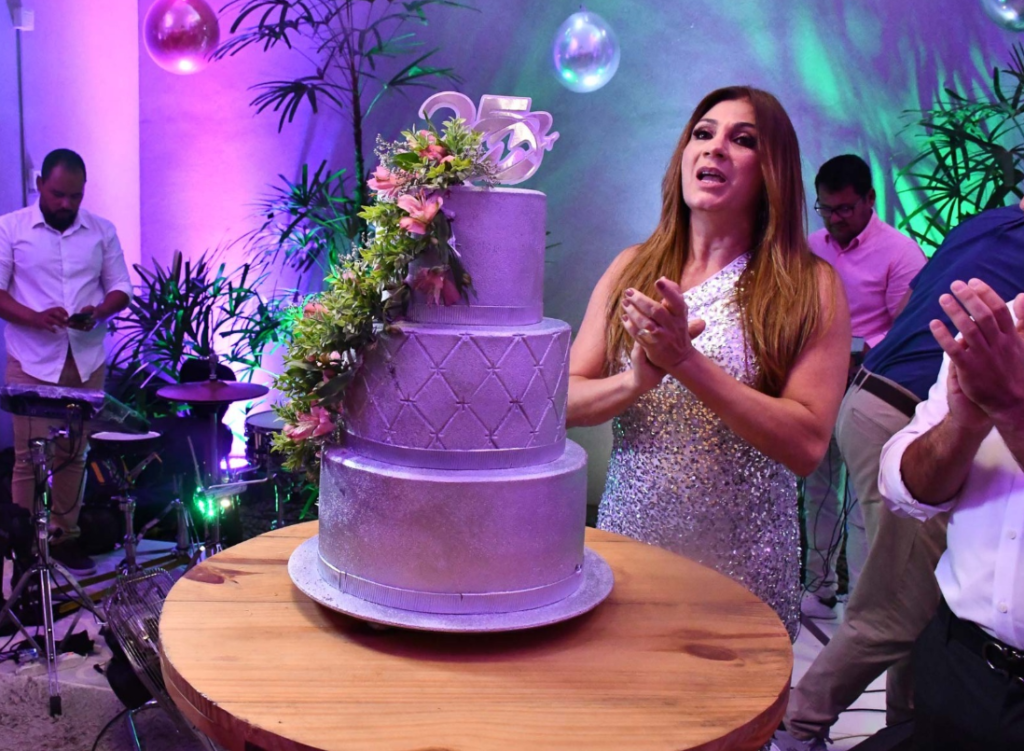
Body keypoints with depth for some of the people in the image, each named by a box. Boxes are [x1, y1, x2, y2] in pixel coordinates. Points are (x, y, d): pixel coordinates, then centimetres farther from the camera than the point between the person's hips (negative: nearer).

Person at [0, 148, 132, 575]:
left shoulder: (101, 231, 8)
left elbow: (120, 289, 10)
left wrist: (99, 311, -12)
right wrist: (36, 317, -20)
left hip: (87, 362, 3)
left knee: (73, 456, 7)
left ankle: (64, 536, 19)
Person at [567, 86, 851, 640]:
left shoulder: (810, 287, -6)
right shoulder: (632, 269, 3)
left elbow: (807, 444, -16)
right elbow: (565, 400, -1)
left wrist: (686, 361, -23)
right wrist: (637, 380, -21)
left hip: (739, 568, -2)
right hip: (626, 541, 3)